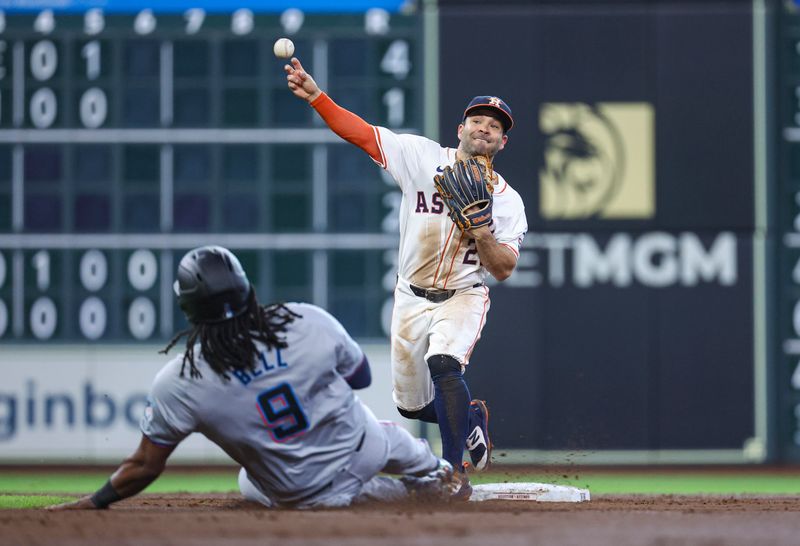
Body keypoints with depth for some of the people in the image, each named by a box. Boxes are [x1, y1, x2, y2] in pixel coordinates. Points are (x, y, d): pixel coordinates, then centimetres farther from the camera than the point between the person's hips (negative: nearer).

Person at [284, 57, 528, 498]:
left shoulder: (506, 200, -7)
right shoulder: (423, 157, -5)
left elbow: (503, 270, -11)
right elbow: (360, 133, -10)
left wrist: (483, 234, -29)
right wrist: (314, 95, -21)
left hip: (463, 297, -3)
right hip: (412, 298, 3)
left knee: (443, 363, -32)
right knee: (412, 404, 9)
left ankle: (454, 472, -25)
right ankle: (471, 419, 41)